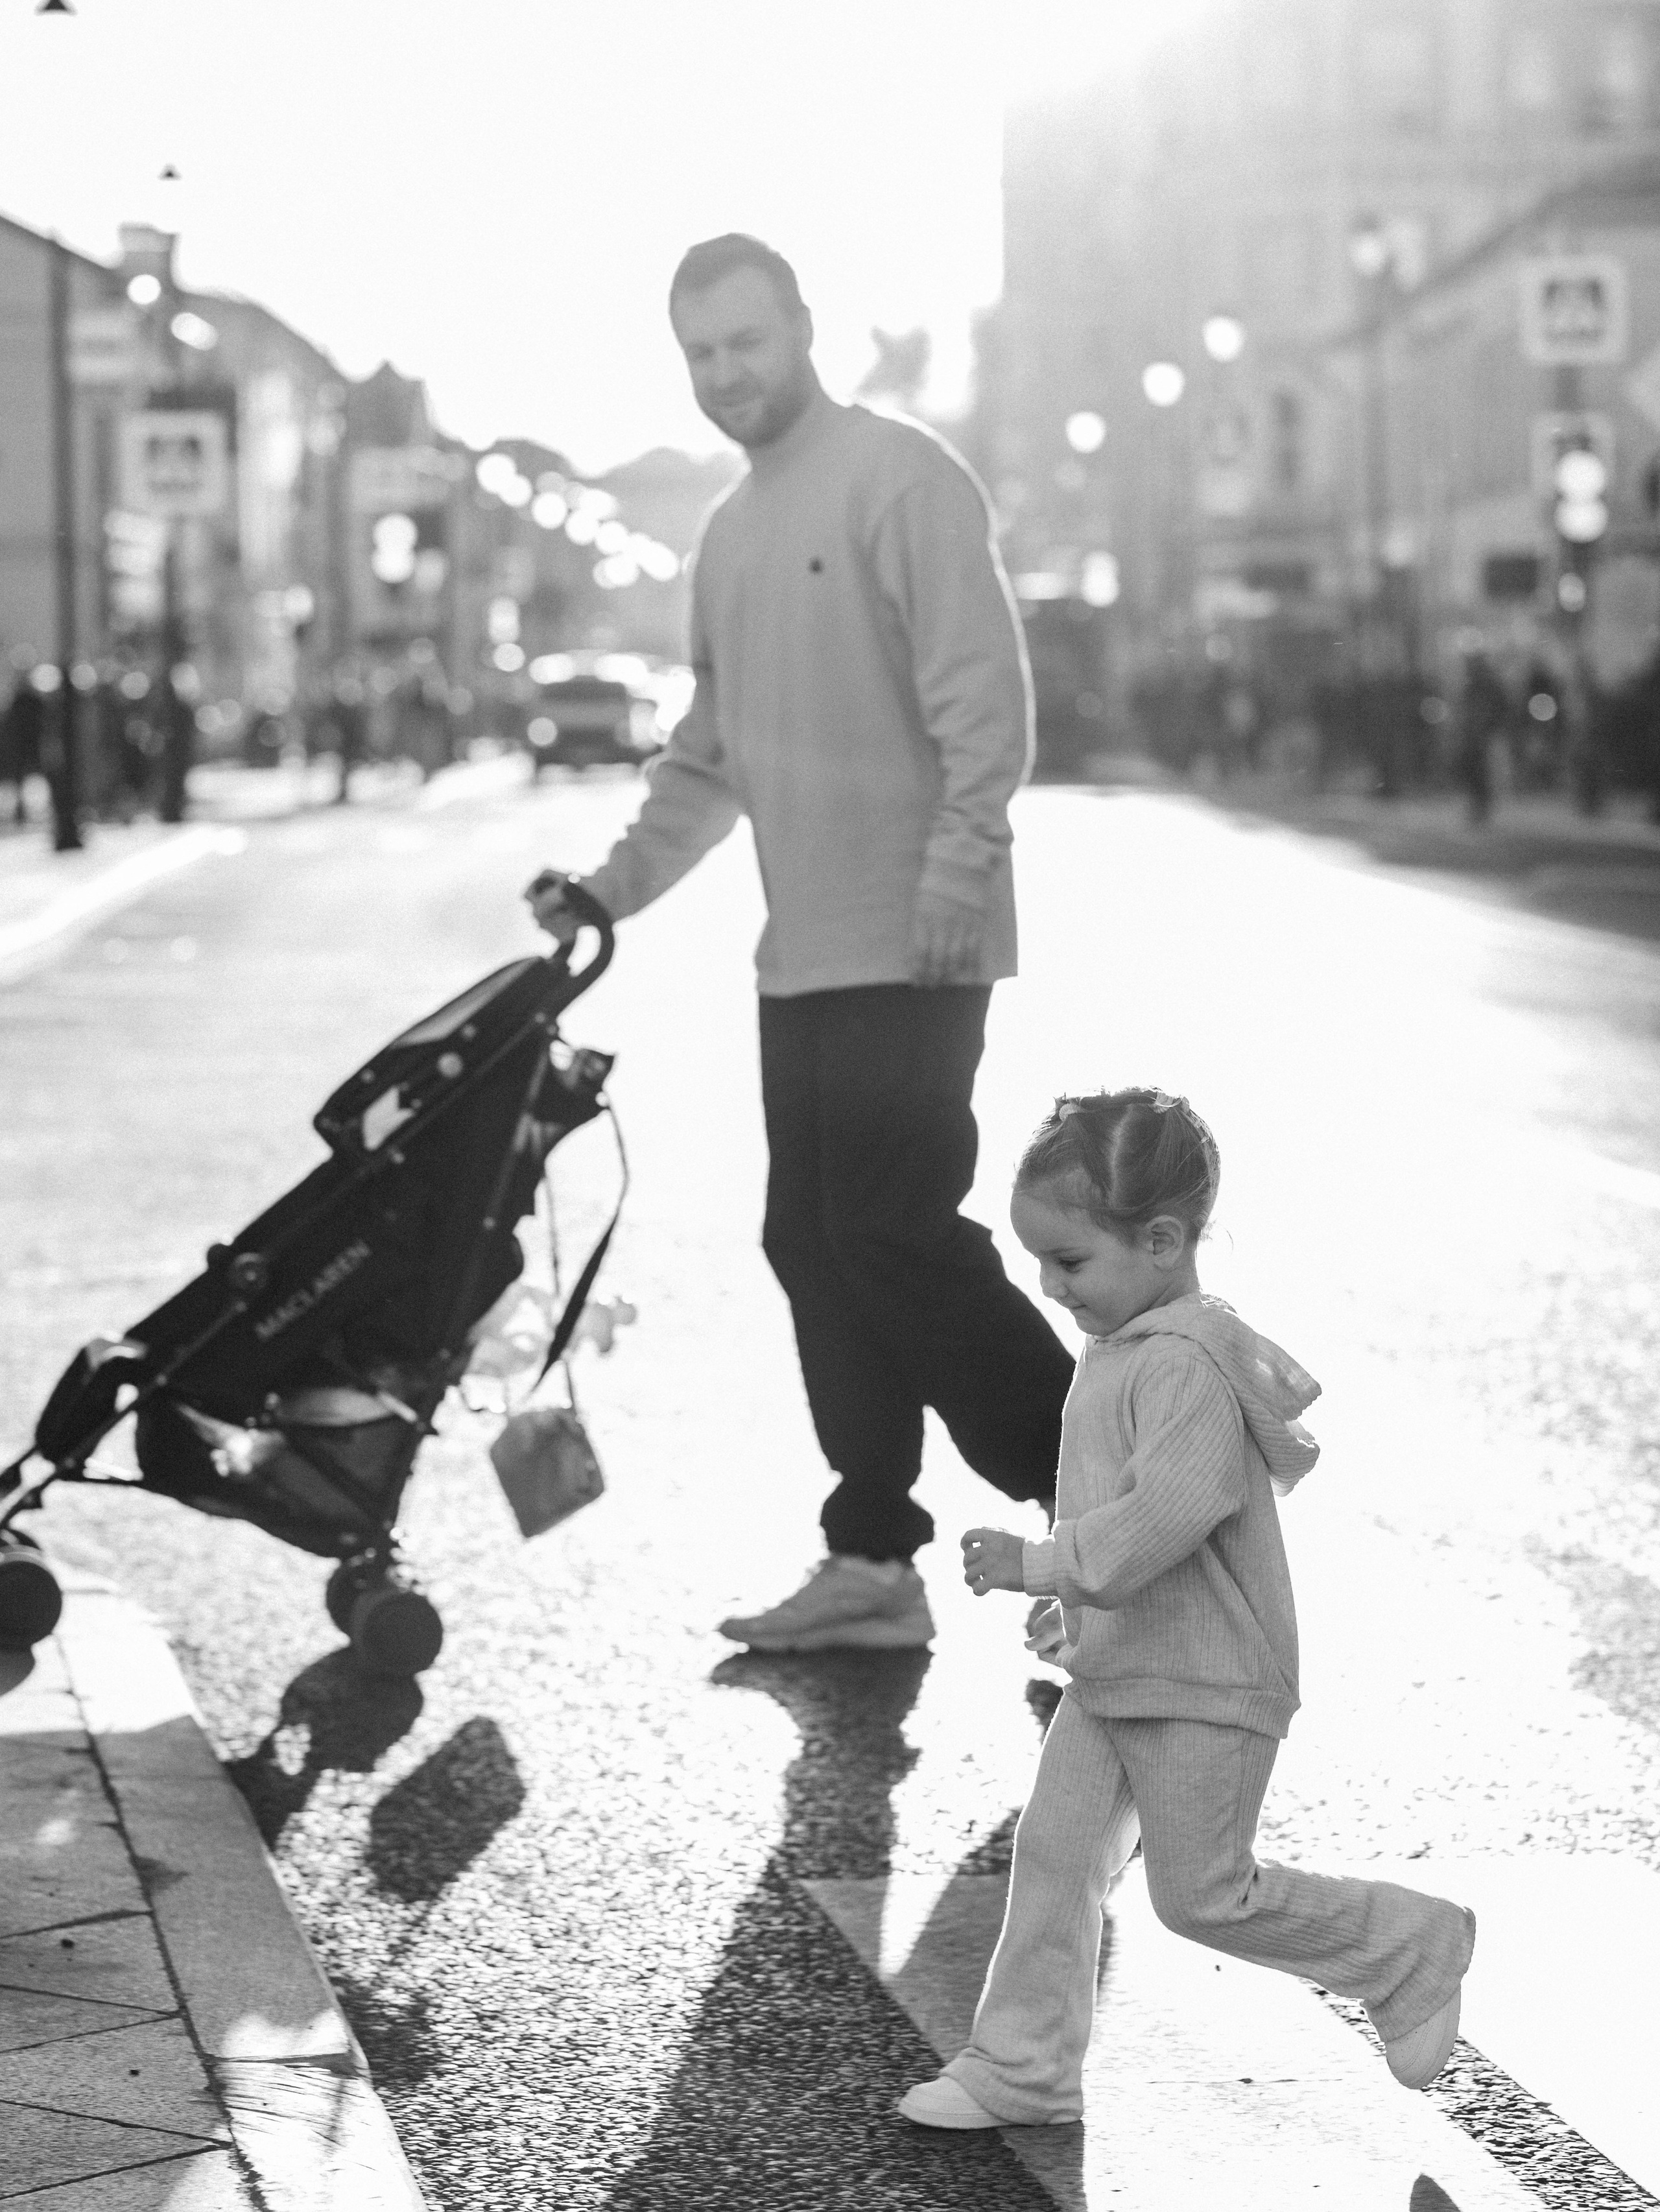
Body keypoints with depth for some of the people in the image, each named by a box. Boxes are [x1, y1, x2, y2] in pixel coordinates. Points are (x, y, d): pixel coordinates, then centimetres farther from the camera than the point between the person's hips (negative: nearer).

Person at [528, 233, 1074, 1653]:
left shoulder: (900, 481, -8)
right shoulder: (732, 534, 19)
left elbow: (986, 704, -15)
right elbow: (712, 755, 25)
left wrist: (955, 878, -22)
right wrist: (615, 885, 18)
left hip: (909, 949, -9)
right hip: (804, 953, 9)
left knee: (896, 1236, -12)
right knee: (815, 1243, 9)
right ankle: (873, 1562, 15)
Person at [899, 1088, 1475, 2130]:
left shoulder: (1185, 1362, -23)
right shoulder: (1127, 1347, 9)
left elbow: (1173, 1510, -34)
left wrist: (1041, 1564, -30)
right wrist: (1080, 1600, 23)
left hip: (1205, 1686, -9)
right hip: (1116, 1672, 9)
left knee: (1204, 1893, 1)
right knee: (1055, 1852, 6)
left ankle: (1414, 1947, 19)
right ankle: (1023, 2069, 13)